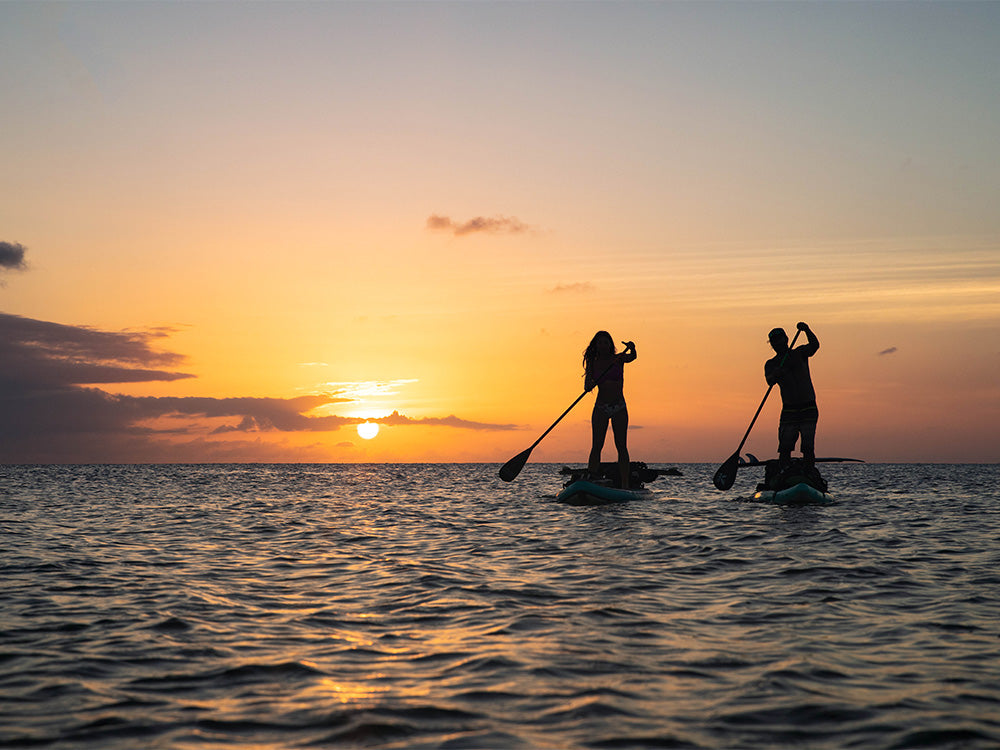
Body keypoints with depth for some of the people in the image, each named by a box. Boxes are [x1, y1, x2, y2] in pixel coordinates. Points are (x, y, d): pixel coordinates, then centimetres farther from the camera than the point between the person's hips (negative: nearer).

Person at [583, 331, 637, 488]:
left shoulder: (618, 359, 3)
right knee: (596, 446, -7)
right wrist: (592, 383, -26)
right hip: (600, 408, 1)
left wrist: (632, 349, -41)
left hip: (619, 408, -1)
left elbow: (632, 357, -19)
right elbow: (587, 387, -3)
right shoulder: (593, 363, 5)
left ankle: (625, 485, -5)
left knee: (621, 447, -4)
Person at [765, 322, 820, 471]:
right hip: (789, 410, 1)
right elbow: (770, 381, -12)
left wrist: (807, 330, -32)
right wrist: (775, 375, -35)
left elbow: (814, 345, -14)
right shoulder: (771, 364, 7)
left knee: (808, 447, -7)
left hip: (809, 409, -1)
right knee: (785, 447, -6)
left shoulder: (800, 353, 6)